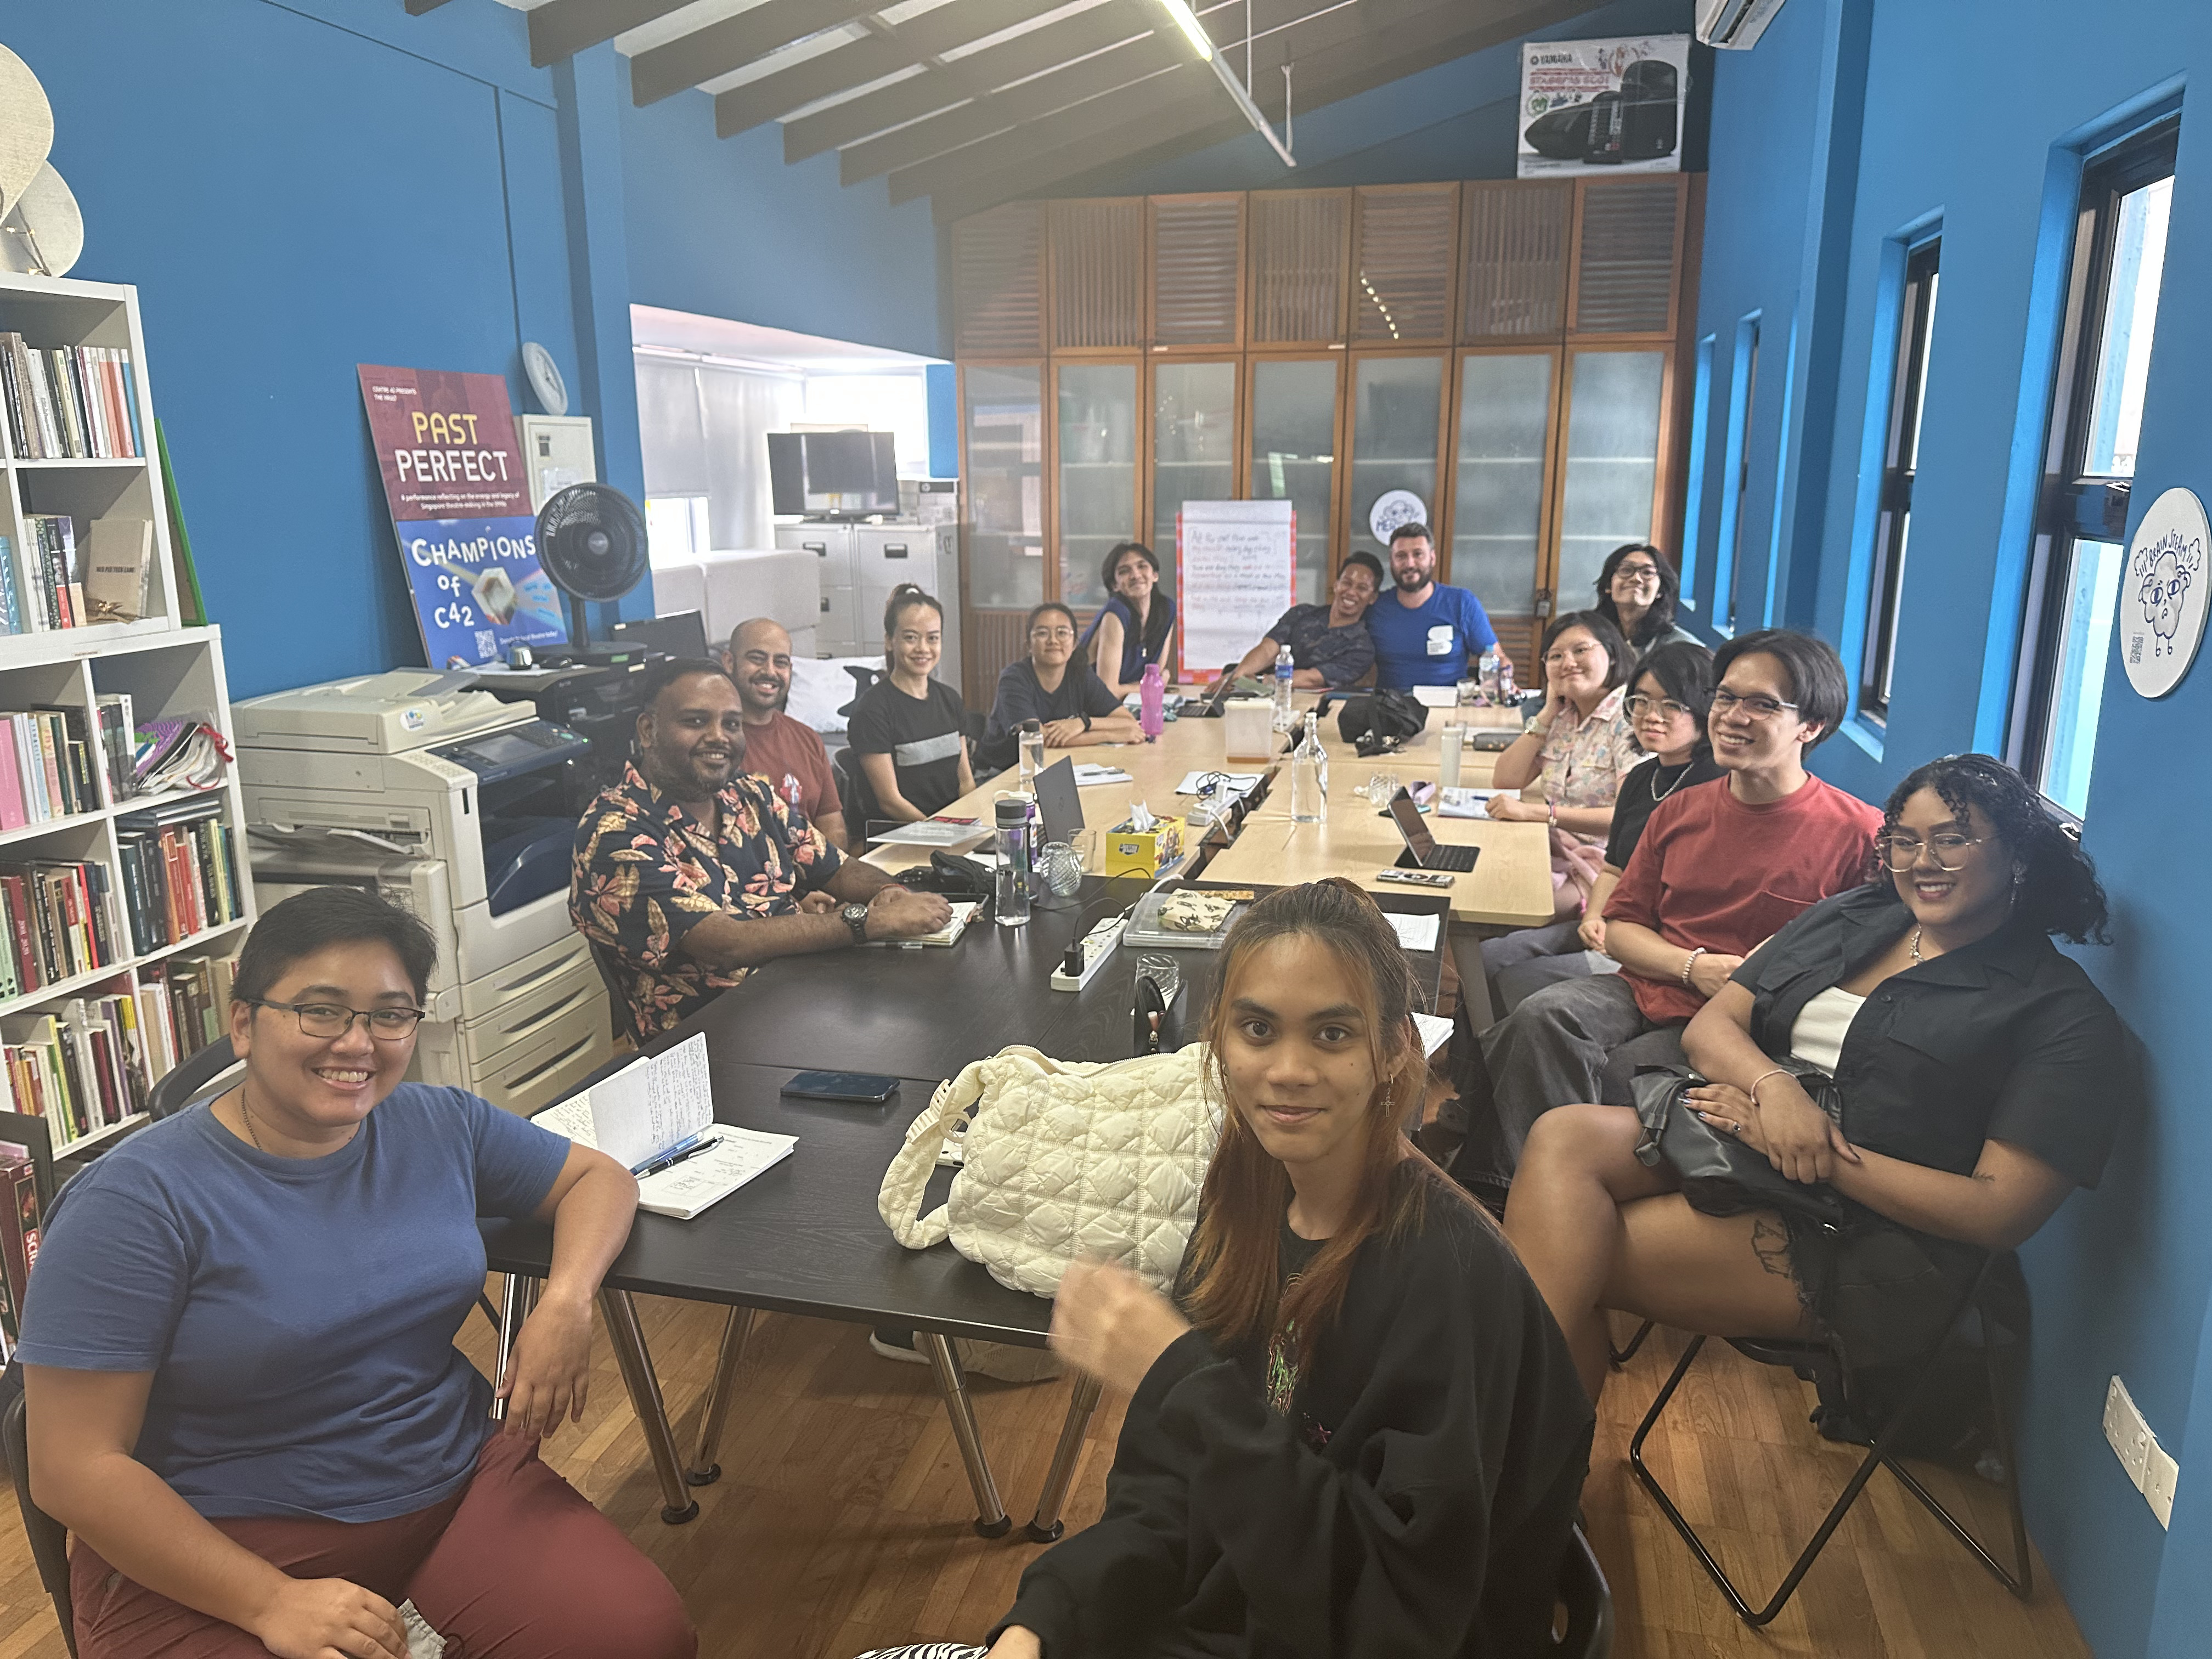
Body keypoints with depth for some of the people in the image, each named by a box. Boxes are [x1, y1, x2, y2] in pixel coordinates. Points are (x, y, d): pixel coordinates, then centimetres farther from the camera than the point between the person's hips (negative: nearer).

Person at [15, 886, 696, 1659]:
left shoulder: (442, 1126, 0)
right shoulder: (137, 1201, -13)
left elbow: (598, 1176, 11)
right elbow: (76, 1466, -13)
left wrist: (566, 1303, -10)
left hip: (460, 1479, 4)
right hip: (219, 1550, -3)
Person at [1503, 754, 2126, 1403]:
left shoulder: (2061, 1013, -1)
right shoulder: (1849, 916, 16)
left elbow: (2001, 1211, -10)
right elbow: (1709, 1026, 10)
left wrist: (1826, 1156, -16)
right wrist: (1772, 1084, -13)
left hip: (1864, 1246, -6)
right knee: (1563, 1138, -26)